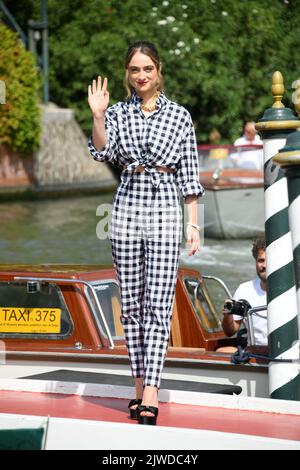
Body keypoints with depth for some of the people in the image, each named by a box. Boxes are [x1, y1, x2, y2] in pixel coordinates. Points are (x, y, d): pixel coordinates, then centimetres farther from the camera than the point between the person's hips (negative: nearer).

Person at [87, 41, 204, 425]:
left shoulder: (179, 116, 4)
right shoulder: (117, 112, 8)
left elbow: (189, 175, 4)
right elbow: (102, 152, -9)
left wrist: (194, 224, 1)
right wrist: (97, 116, -23)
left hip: (165, 210, -2)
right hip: (127, 208, 2)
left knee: (158, 304, -8)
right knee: (131, 303, 5)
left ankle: (150, 396, -14)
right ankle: (140, 386, 14)